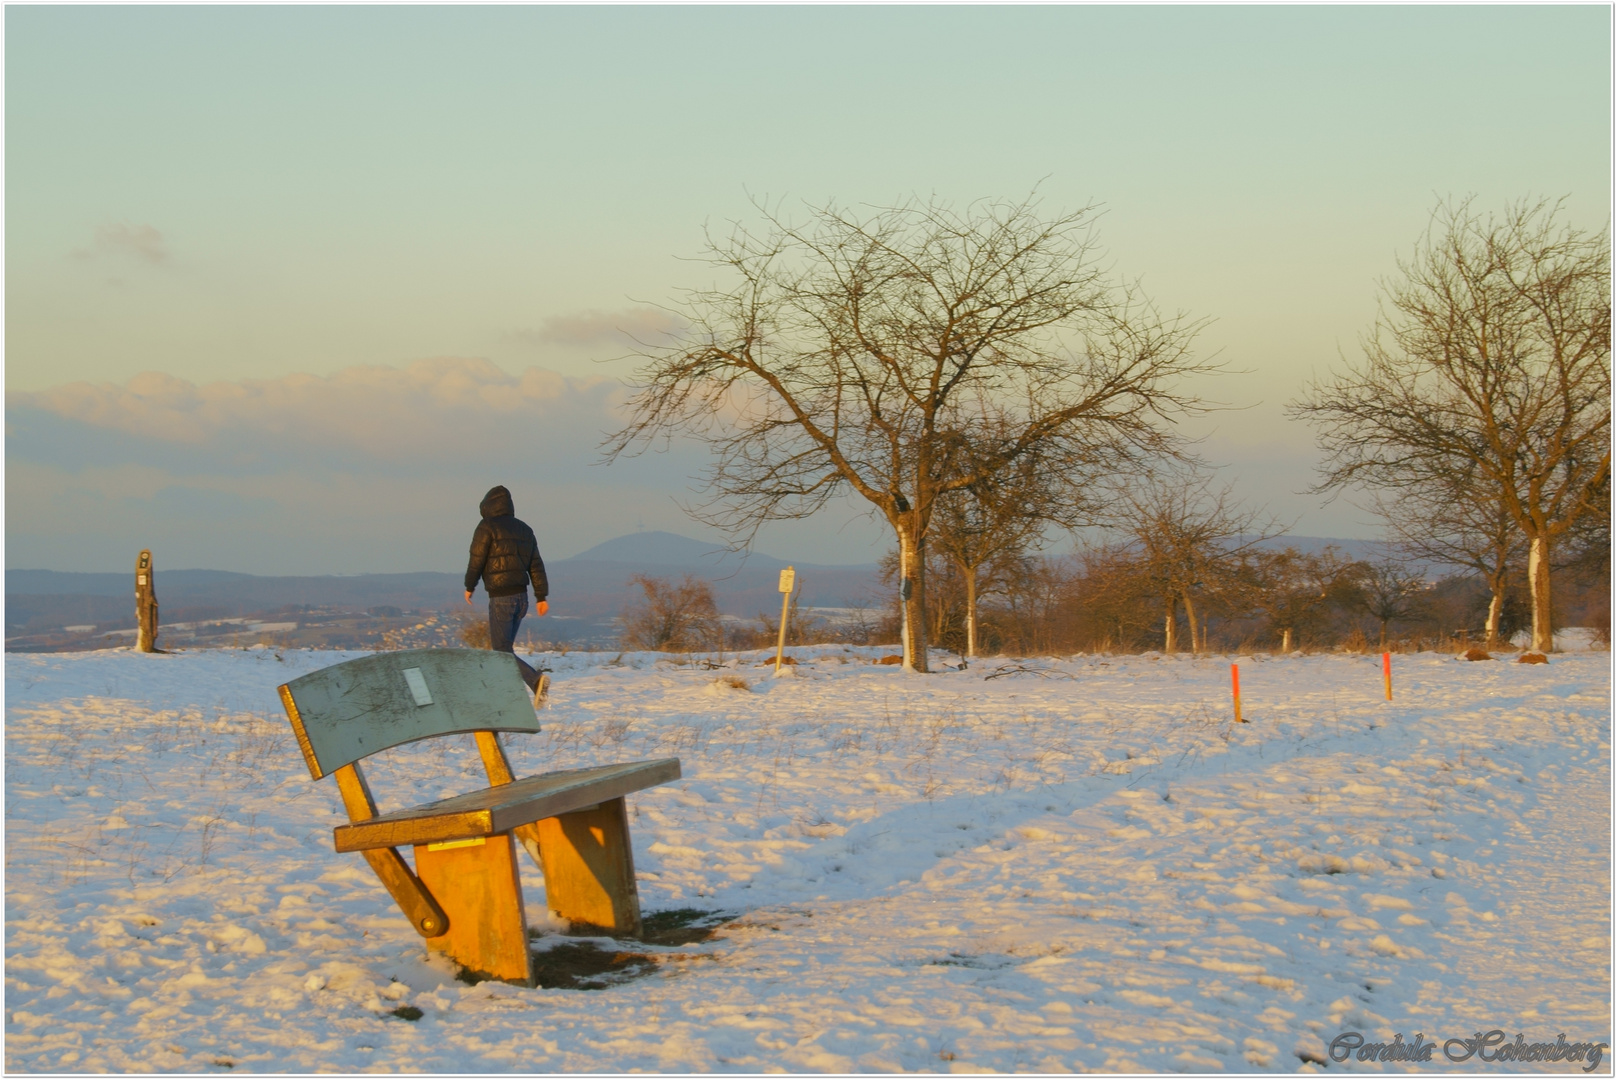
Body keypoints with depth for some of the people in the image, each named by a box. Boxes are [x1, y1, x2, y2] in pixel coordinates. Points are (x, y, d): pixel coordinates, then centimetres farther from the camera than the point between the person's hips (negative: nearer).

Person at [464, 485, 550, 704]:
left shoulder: (487, 527, -6)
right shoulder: (524, 529, 14)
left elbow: (477, 561, -6)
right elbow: (536, 566, 11)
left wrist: (469, 587, 10)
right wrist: (541, 596, 11)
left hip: (501, 597, -7)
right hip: (521, 596, 7)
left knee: (501, 650, -7)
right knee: (505, 647, 17)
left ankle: (536, 681, -26)